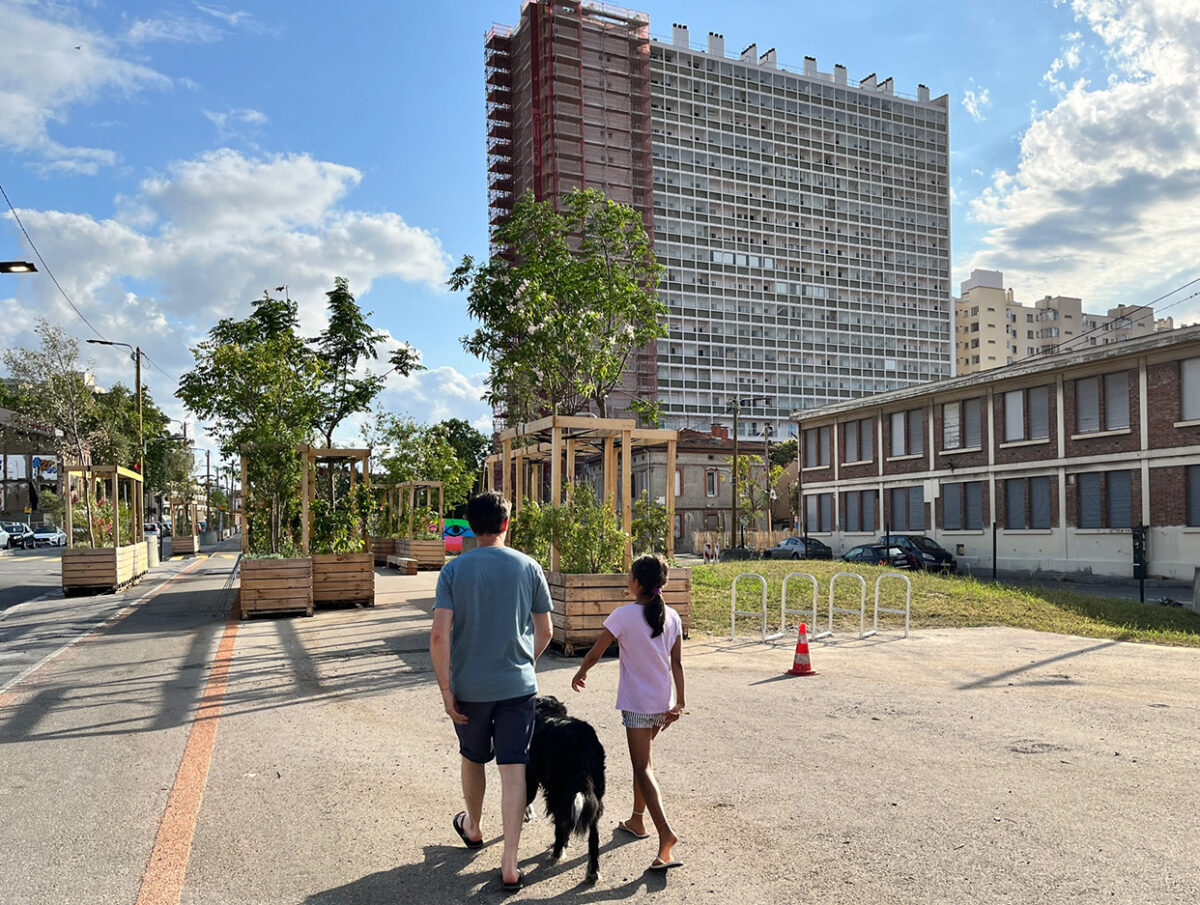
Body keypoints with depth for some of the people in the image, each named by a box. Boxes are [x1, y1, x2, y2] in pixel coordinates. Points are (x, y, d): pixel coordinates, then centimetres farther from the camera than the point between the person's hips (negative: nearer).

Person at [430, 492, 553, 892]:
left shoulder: (453, 570, -7)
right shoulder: (528, 567, -3)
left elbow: (439, 636, -14)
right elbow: (544, 632, 3)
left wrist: (445, 690, -7)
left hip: (469, 687, 1)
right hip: (518, 686, 0)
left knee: (472, 759, 22)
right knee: (514, 770, 3)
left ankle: (473, 827, 45)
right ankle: (509, 863, 3)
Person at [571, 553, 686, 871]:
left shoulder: (624, 615, -15)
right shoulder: (671, 617, 0)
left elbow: (595, 654, -9)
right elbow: (676, 663, 4)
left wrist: (580, 675, 10)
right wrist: (679, 703, 8)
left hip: (636, 704, -6)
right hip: (662, 703, 6)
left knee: (643, 768, -7)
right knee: (642, 760, 22)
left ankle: (665, 834, -21)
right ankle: (636, 820, 34)